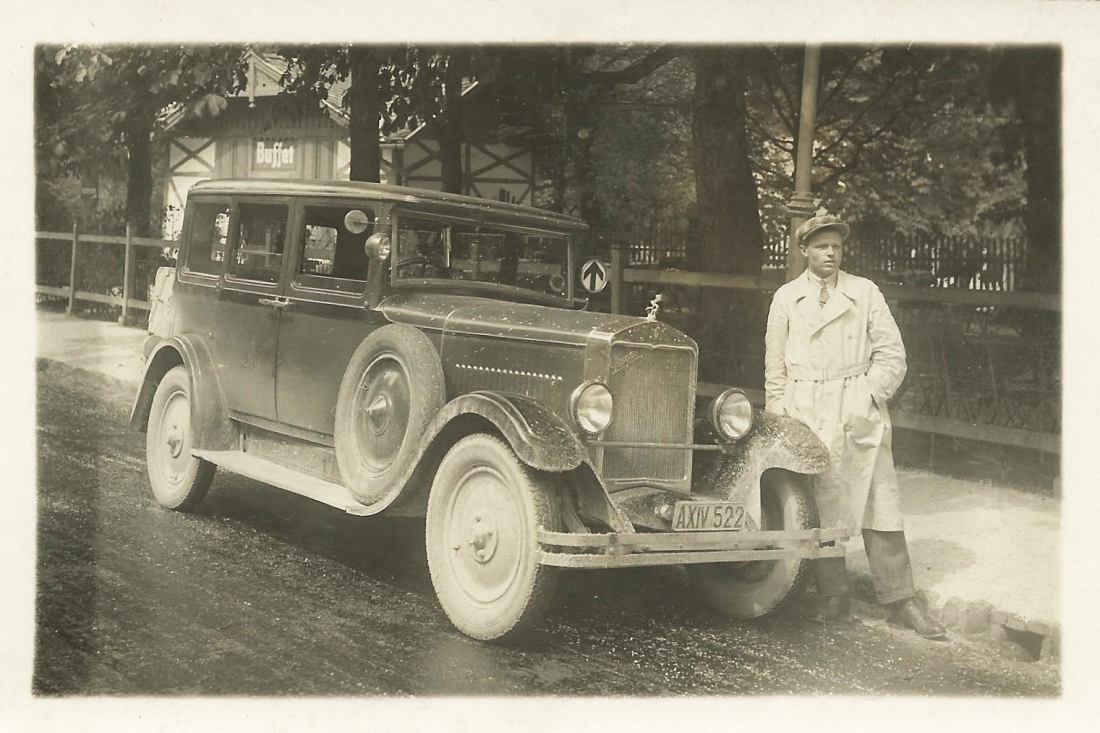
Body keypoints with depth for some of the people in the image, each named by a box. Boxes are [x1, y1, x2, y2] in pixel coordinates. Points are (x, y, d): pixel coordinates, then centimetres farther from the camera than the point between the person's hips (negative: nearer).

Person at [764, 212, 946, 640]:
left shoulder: (865, 292, 8)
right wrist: (778, 422, 6)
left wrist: (868, 397, -7)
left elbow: (892, 353, 5)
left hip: (860, 414, 0)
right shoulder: (786, 298, 10)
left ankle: (900, 600, 4)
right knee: (820, 508, 2)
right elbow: (775, 367, 11)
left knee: (880, 504, -3)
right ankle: (833, 598, 12)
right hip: (807, 416, 1)